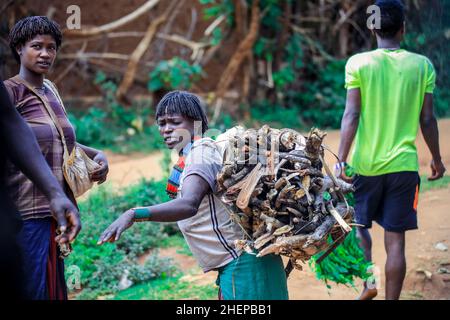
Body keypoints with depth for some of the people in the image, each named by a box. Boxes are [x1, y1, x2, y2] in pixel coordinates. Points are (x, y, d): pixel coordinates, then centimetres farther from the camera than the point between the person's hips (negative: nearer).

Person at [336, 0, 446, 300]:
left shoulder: (358, 63, -5)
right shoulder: (422, 65, 0)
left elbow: (351, 115, -11)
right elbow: (427, 120, 2)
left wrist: (341, 159, -8)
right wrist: (437, 159, 15)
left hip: (366, 163, 0)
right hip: (404, 164, 1)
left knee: (359, 224, 20)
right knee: (395, 240, 6)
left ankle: (368, 282, 4)